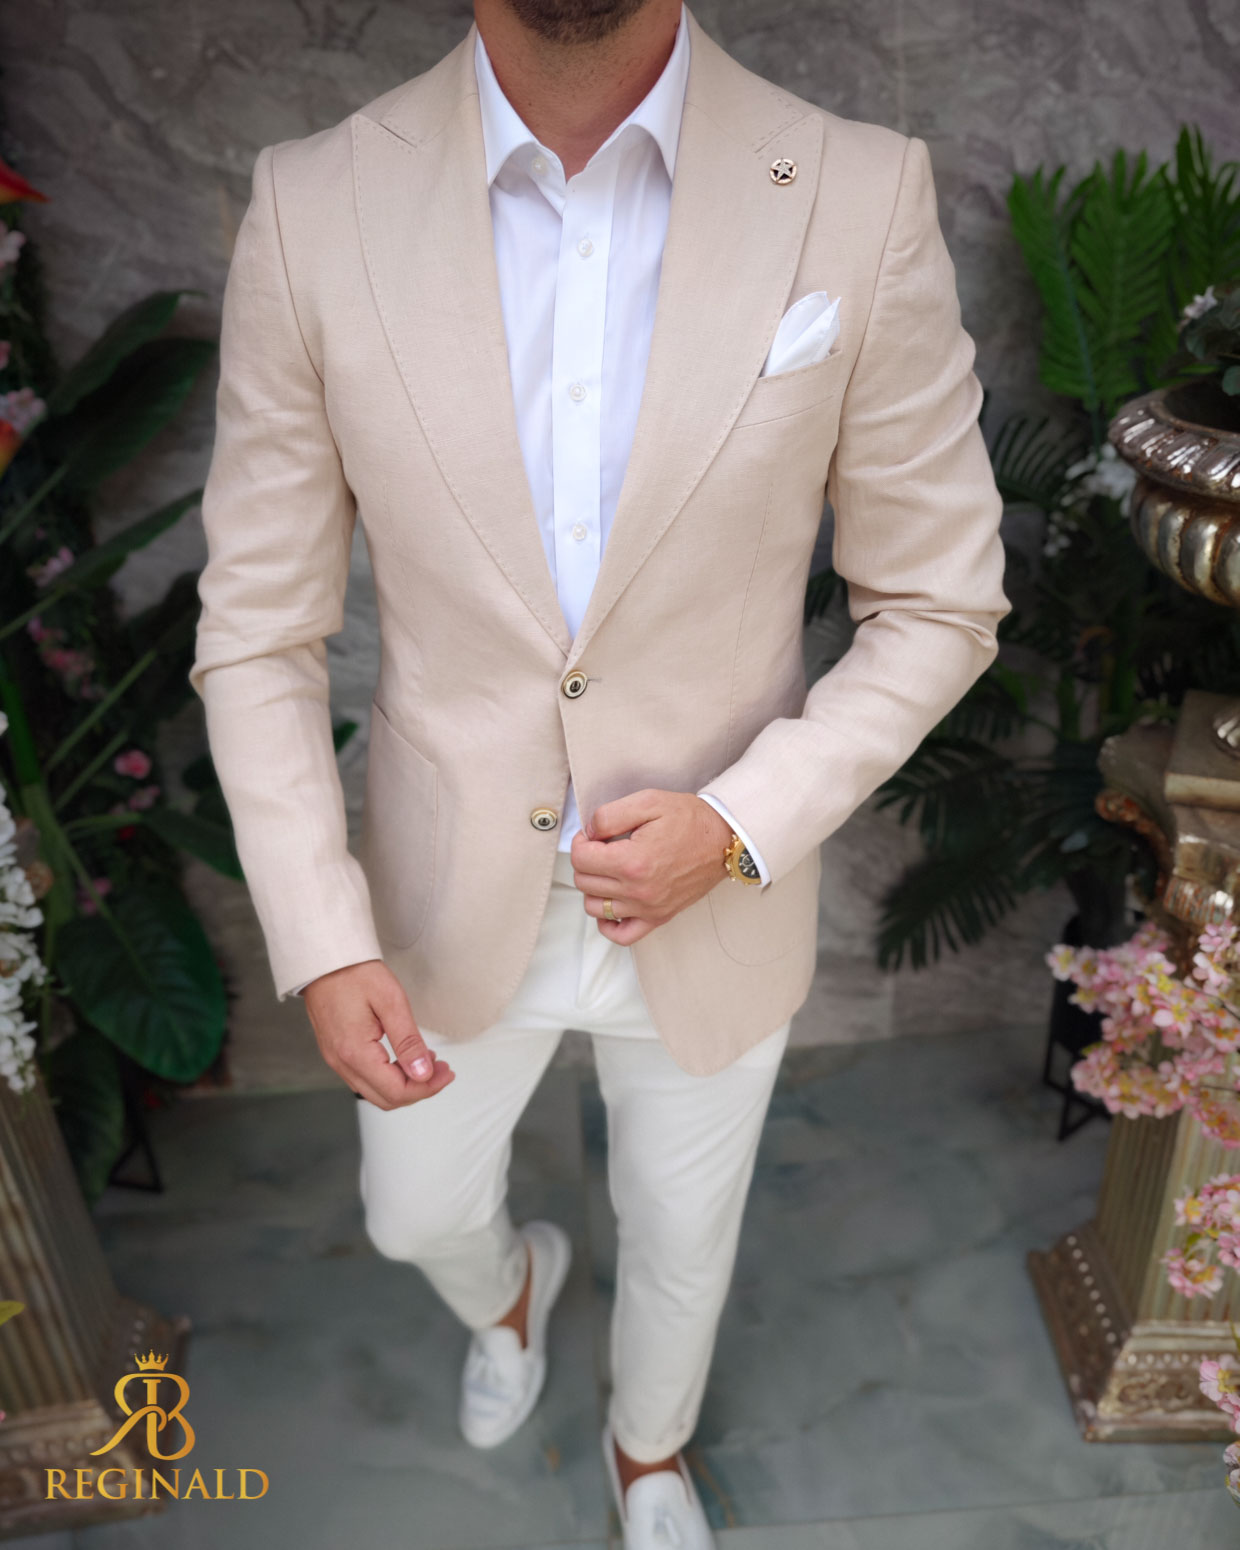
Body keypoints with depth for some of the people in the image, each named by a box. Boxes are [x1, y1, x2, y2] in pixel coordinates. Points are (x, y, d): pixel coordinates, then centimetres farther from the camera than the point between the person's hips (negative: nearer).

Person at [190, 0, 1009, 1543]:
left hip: (716, 904, 0)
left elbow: (938, 604, -8)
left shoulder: (862, 200, -17)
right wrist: (322, 948, -15)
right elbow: (257, 629, -8)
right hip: (449, 899, 1)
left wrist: (741, 824, -20)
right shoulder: (314, 208, -14)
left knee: (683, 1234, 26)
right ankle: (512, 1280, 68)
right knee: (419, 1215, 27)